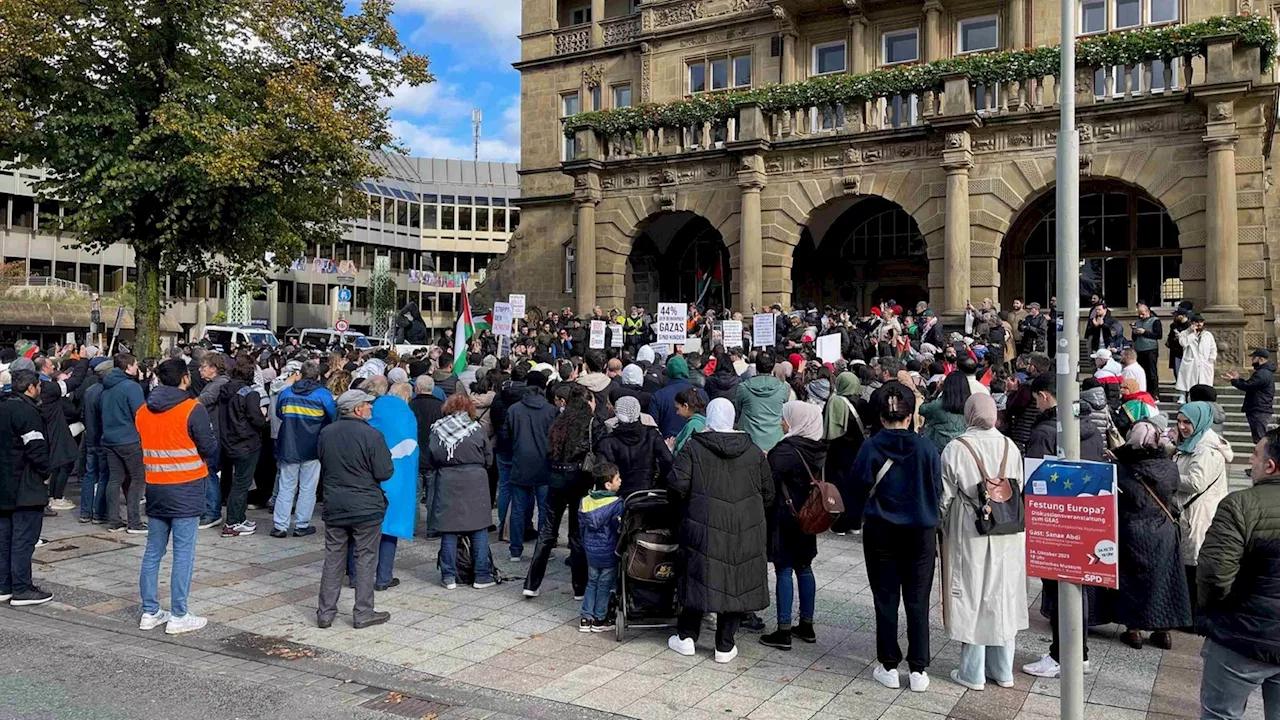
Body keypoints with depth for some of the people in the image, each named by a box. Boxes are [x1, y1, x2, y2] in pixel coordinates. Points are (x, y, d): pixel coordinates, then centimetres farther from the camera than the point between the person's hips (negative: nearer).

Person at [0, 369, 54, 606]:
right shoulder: (26, 410, -17)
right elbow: (37, 447, -21)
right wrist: (45, 473, -6)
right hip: (25, 488, -9)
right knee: (23, 538, -3)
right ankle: (22, 589, 1)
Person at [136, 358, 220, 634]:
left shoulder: (143, 411, 5)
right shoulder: (193, 409, -13)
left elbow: (143, 446, 13)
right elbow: (210, 448, -10)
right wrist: (200, 460, 10)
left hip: (155, 488, 6)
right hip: (186, 489, -6)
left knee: (153, 551, 13)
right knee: (183, 553, -1)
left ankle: (150, 612, 20)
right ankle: (178, 616, 3)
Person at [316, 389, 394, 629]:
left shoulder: (326, 434, 2)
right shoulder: (372, 436, -16)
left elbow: (322, 467, 13)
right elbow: (384, 473, -14)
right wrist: (386, 455, 4)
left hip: (334, 506, 5)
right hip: (366, 508, -5)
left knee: (333, 559, 12)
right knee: (365, 559, 5)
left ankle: (325, 612, 16)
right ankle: (363, 613, 10)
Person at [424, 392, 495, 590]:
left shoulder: (437, 430, -1)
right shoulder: (476, 429, -3)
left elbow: (429, 460, 2)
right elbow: (488, 458, 3)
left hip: (447, 483, 1)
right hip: (475, 482, -1)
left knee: (448, 531, 8)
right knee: (479, 530, 7)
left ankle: (449, 576, 12)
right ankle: (482, 576, 11)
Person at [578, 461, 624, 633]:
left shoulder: (585, 501, -3)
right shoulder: (616, 503, -20)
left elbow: (581, 525, 6)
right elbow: (619, 528, -18)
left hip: (591, 551, 5)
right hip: (609, 553, -5)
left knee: (592, 583, 19)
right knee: (605, 586, 10)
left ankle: (586, 618, 19)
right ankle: (599, 620, 20)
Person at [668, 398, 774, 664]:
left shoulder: (693, 448, -6)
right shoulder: (754, 452, 3)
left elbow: (678, 484, -13)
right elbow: (768, 493, 8)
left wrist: (689, 504, 6)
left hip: (704, 526, -1)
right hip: (745, 531, 2)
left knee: (699, 578, 11)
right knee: (735, 581, 9)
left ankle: (686, 637, 22)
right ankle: (725, 647, 15)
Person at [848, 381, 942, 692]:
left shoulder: (870, 448, -10)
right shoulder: (926, 448, -7)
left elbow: (859, 489, -4)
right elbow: (938, 491, 2)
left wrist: (860, 516, 15)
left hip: (880, 533, -1)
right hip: (920, 533, 1)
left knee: (886, 600, 9)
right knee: (917, 602, 9)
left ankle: (888, 667, 16)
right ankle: (919, 670, 13)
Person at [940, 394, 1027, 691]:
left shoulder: (956, 449, -12)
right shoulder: (1010, 447, -2)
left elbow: (945, 497, -7)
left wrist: (943, 528, 8)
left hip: (969, 534, -4)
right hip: (1008, 535, 4)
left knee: (972, 598, 6)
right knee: (1002, 597, 14)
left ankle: (972, 673, 14)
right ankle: (1003, 670, 25)